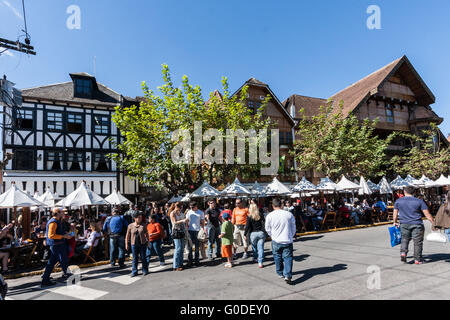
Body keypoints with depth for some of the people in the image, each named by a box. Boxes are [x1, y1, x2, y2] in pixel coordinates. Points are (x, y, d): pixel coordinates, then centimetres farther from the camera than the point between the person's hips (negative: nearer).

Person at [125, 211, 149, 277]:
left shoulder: (143, 225, 2)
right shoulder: (130, 226, 0)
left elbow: (146, 234, 11)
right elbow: (127, 235, 6)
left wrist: (148, 241, 6)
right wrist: (126, 244, 5)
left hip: (143, 244, 0)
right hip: (134, 244, 0)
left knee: (143, 258, 6)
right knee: (135, 258, 4)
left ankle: (145, 270, 19)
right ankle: (134, 272, 15)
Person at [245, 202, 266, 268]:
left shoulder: (249, 217, -7)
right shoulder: (260, 216, 1)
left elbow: (247, 227, -8)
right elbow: (263, 225, 2)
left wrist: (245, 234, -1)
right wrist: (263, 232, 10)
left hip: (253, 233, -2)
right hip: (261, 233, 2)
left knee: (254, 247, 18)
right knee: (260, 248, 3)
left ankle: (255, 258, 32)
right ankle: (260, 262, 0)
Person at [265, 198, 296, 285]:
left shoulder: (270, 216, -8)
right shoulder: (289, 214, -5)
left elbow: (267, 229, 3)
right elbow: (293, 228, 6)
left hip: (276, 241, 0)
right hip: (288, 241, 0)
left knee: (277, 257, 18)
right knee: (288, 258, 4)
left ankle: (280, 273, 31)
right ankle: (288, 275, -9)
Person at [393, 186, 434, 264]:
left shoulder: (398, 201, 2)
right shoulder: (419, 201, -3)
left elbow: (395, 214, 8)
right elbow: (427, 214, -5)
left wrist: (395, 222, 21)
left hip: (404, 224, 2)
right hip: (416, 224, -1)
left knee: (404, 239, 17)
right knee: (418, 242, 8)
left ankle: (403, 252, 0)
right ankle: (417, 259, 13)